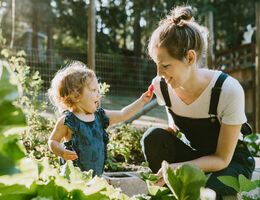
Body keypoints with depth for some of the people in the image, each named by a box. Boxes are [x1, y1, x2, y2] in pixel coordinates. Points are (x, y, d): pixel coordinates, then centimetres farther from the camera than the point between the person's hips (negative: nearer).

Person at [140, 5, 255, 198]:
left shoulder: (228, 90, -29)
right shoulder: (161, 86, -15)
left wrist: (179, 167, -36)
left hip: (232, 162, -4)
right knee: (153, 137, -23)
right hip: (196, 156, 4)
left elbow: (222, 158, -22)